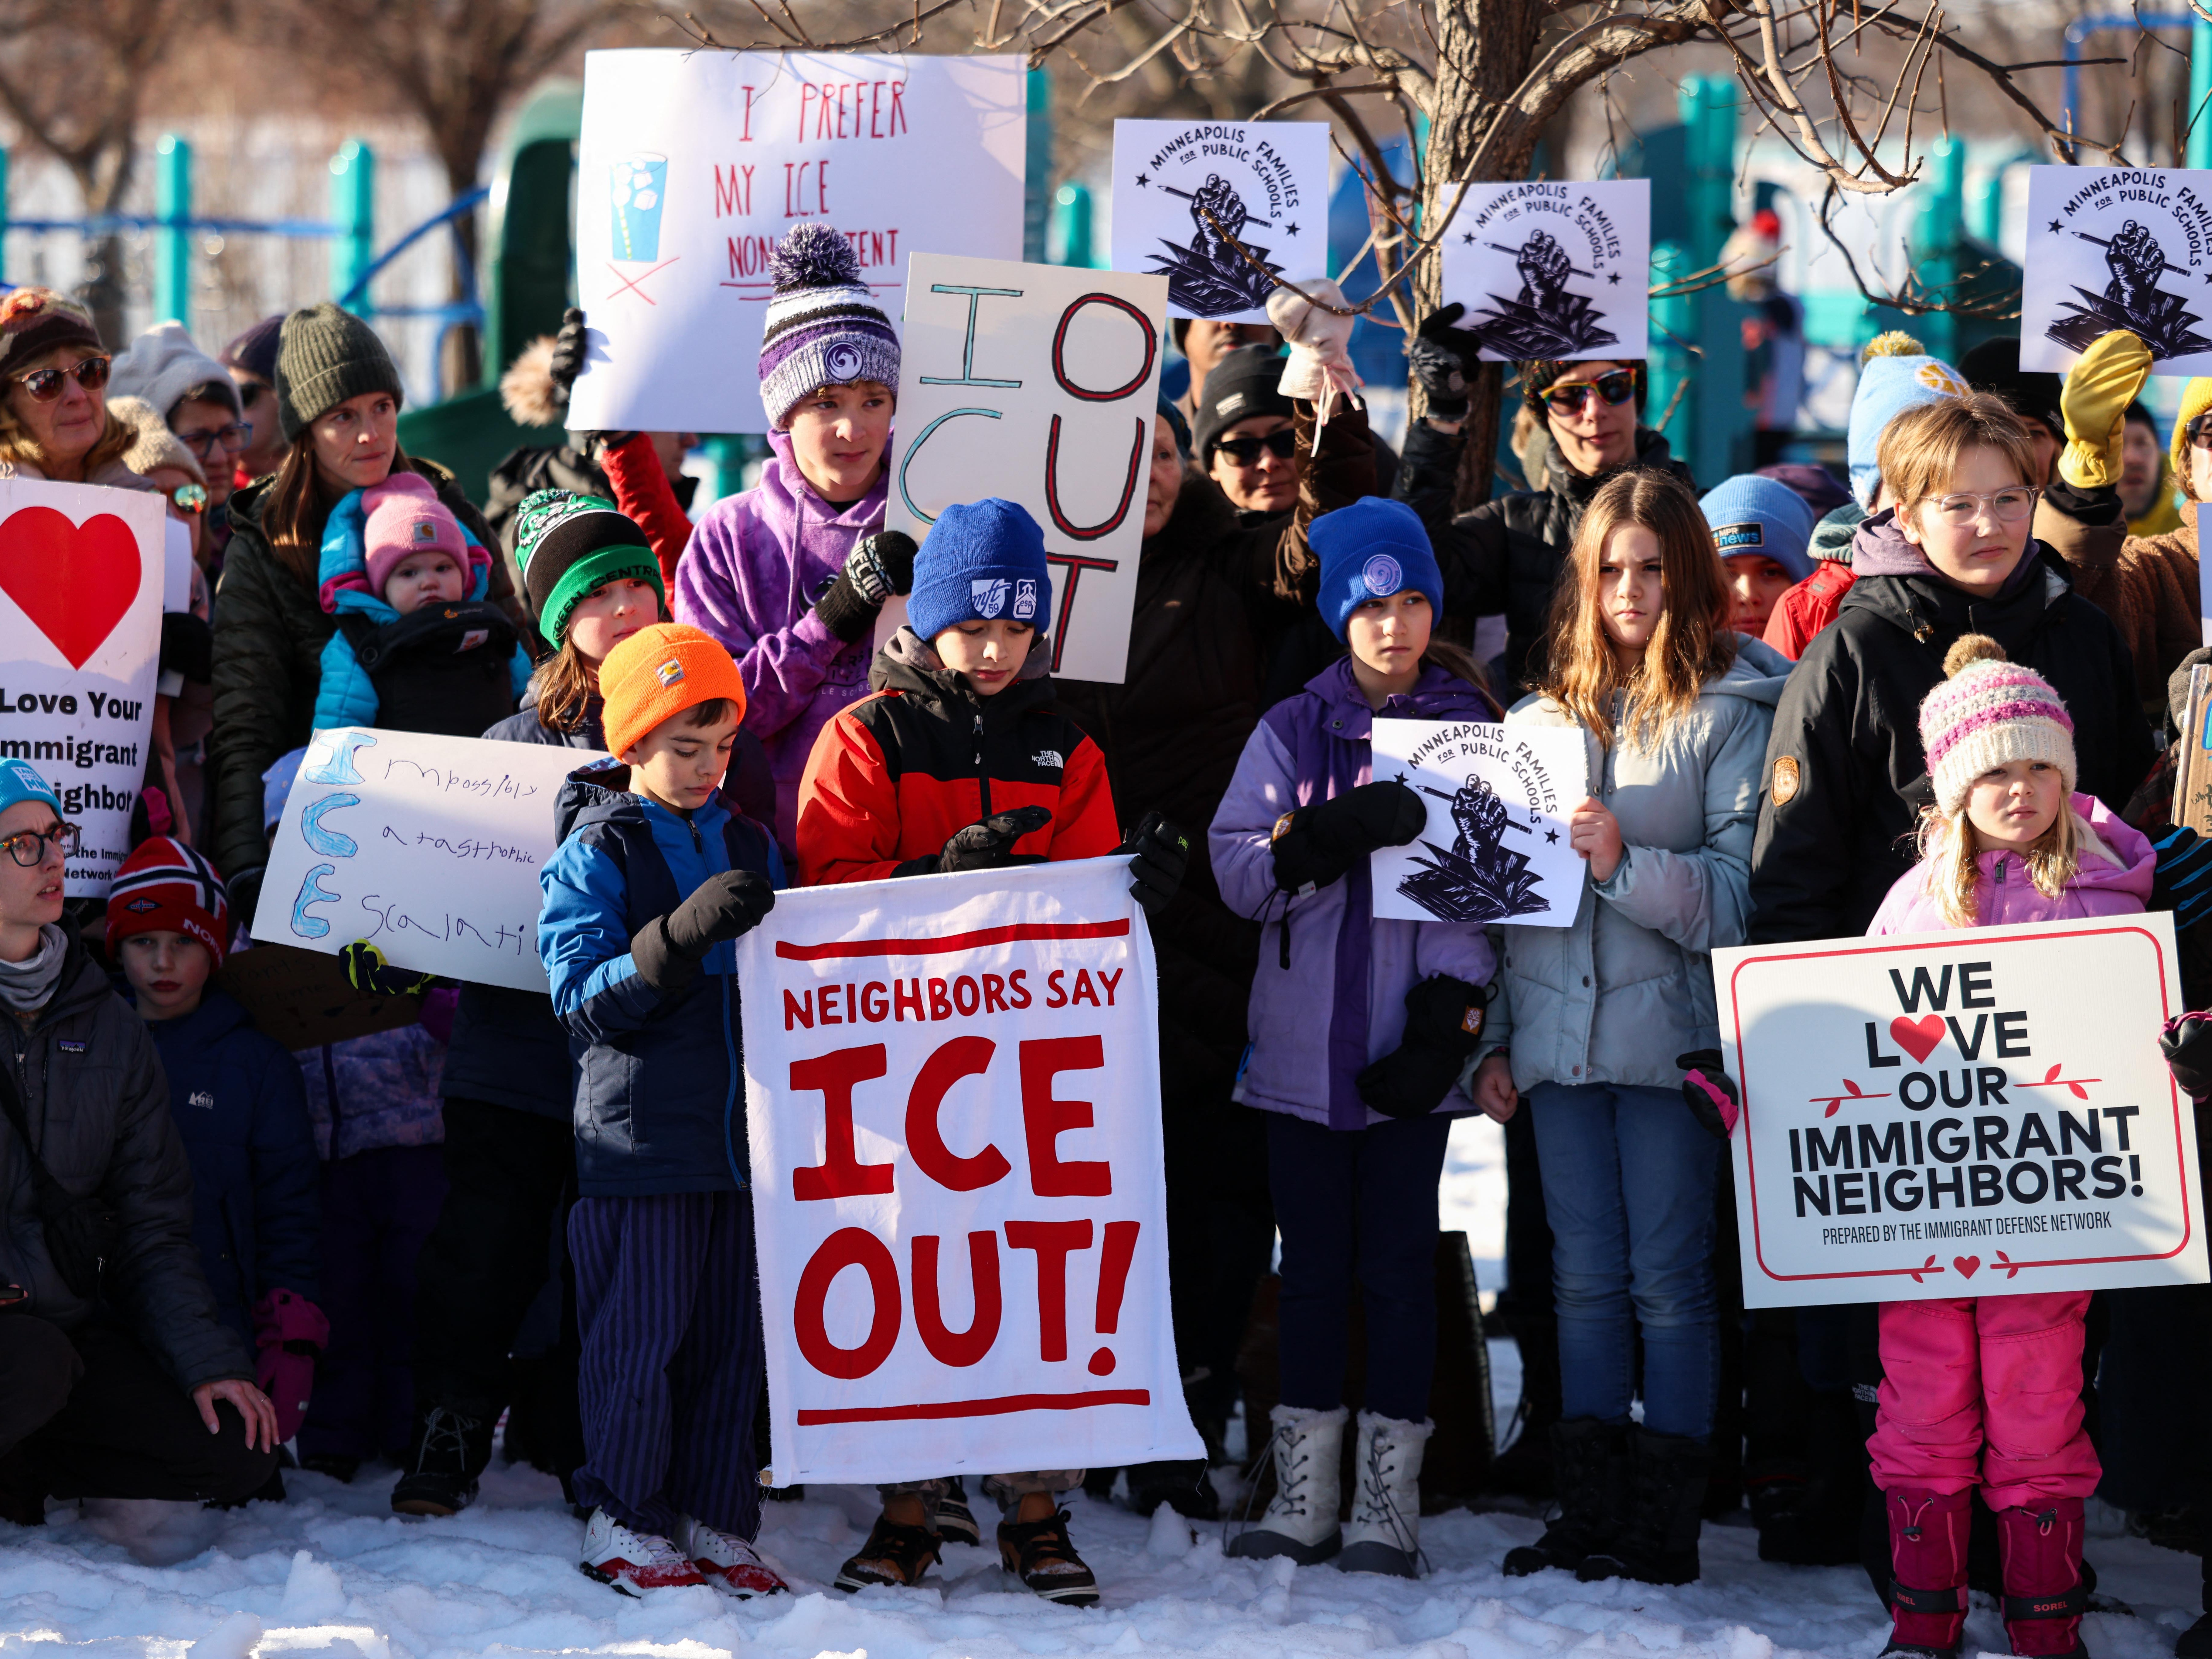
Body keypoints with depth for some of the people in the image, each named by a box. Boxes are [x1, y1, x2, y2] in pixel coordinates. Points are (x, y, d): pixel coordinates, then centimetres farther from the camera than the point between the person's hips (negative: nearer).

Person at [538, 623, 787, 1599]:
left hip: (740, 1134, 5)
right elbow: (583, 994, -14)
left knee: (732, 1334, 8)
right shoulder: (595, 853, -4)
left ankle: (717, 1520, 15)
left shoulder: (749, 847, 13)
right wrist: (685, 933, -24)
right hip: (640, 1139, -5)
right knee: (641, 1333, -3)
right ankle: (624, 1522, 7)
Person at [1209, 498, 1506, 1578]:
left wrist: (1445, 1020, -13)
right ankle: (1304, 1496, 11)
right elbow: (1239, 872, -2)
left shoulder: (1471, 733, 4)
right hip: (1304, 1036, 2)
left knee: (1400, 1263, 0)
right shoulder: (1292, 732, 8)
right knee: (1313, 1261, 6)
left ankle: (1389, 1504, 5)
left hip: (1408, 1043, -2)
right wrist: (1345, 832, -19)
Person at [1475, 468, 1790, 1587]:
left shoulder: (1732, 714, -2)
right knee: (1584, 1277, 8)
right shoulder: (1544, 716, 14)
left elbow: (1743, 894, -9)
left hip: (1672, 1033, -5)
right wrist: (1493, 1038, 13)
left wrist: (1627, 865, -21)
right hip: (1558, 1033, 5)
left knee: (1669, 1277, -2)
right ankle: (1591, 1514, 13)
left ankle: (1665, 1526, 2)